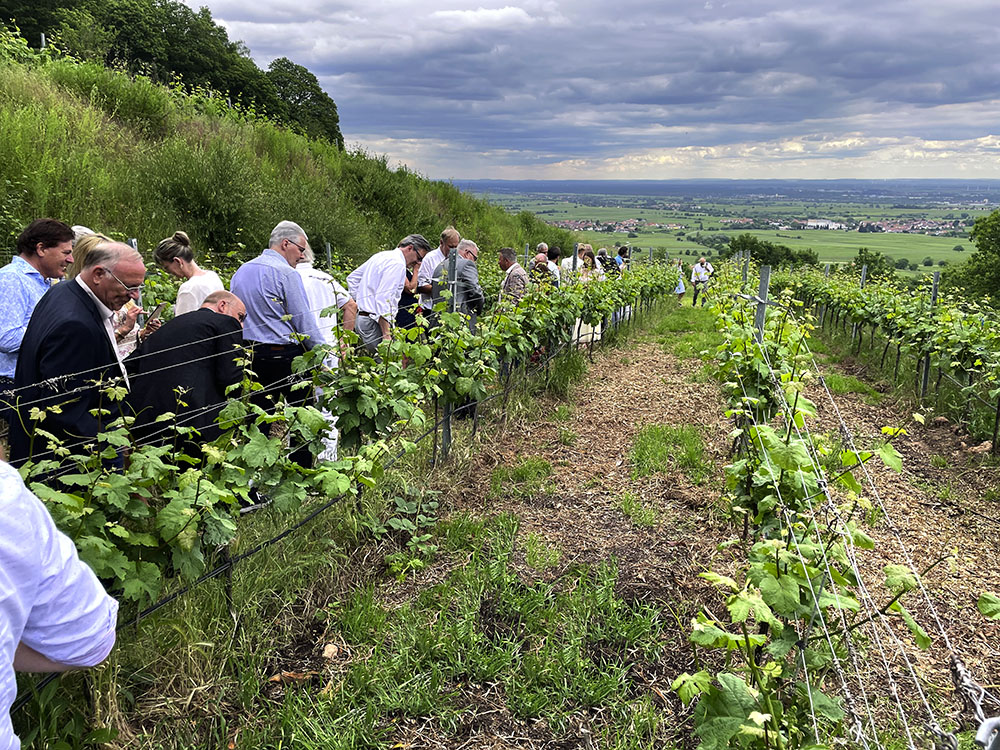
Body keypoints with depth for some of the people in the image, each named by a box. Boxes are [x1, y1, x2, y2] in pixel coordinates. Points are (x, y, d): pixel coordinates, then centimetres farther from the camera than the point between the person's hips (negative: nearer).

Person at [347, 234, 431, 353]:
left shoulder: (381, 256, 19)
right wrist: (386, 335, -25)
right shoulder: (398, 264, -12)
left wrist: (359, 302, 25)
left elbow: (352, 278, 26)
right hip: (374, 322, -10)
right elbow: (383, 298, -22)